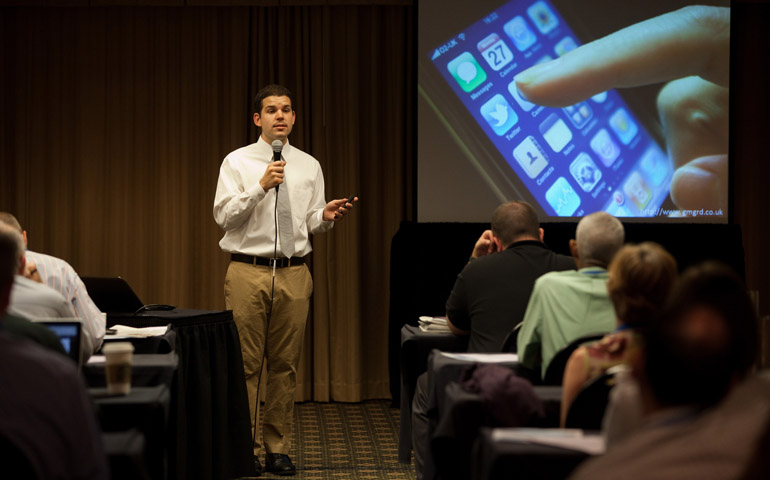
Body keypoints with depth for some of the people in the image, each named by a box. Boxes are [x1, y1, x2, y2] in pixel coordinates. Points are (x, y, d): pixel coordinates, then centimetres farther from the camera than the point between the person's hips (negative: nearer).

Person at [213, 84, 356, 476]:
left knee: (285, 364, 5)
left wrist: (326, 216, -10)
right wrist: (261, 186, -18)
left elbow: (311, 223, 11)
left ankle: (278, 448, 12)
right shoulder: (237, 162, 1)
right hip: (248, 271, -3)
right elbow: (224, 215, -8)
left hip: (294, 274, 3)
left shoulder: (309, 166, 11)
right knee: (246, 363, -2)